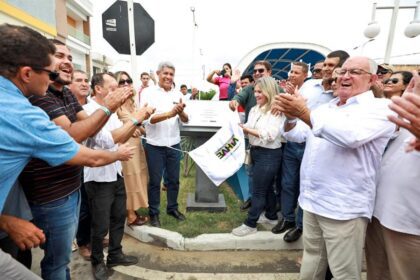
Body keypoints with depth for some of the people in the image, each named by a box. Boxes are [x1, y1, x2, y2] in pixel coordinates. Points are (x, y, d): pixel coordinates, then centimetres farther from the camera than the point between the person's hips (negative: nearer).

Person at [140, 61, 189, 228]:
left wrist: (181, 112, -24)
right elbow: (147, 118, -18)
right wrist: (169, 114, -30)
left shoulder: (178, 94, 4)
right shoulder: (148, 92, -6)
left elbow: (185, 120, -1)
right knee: (155, 181, 9)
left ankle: (172, 208, 34)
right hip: (155, 145, -3)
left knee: (174, 179, 15)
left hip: (174, 144, 4)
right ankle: (153, 213, 26)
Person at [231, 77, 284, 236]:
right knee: (266, 187, 20)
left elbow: (270, 135, -24)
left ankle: (250, 224, 13)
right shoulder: (254, 110, 9)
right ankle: (271, 216, 37)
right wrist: (241, 128, -11)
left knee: (258, 190, 0)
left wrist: (246, 129, -23)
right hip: (256, 152, 8)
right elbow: (249, 130, 10)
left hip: (269, 155, -8)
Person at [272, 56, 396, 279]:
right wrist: (290, 117, -12)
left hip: (343, 207, -6)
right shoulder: (326, 108, 14)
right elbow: (298, 134, 8)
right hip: (312, 199, 6)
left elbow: (351, 135, -28)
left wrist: (305, 113, -30)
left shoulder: (379, 108, -8)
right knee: (311, 257, 24)